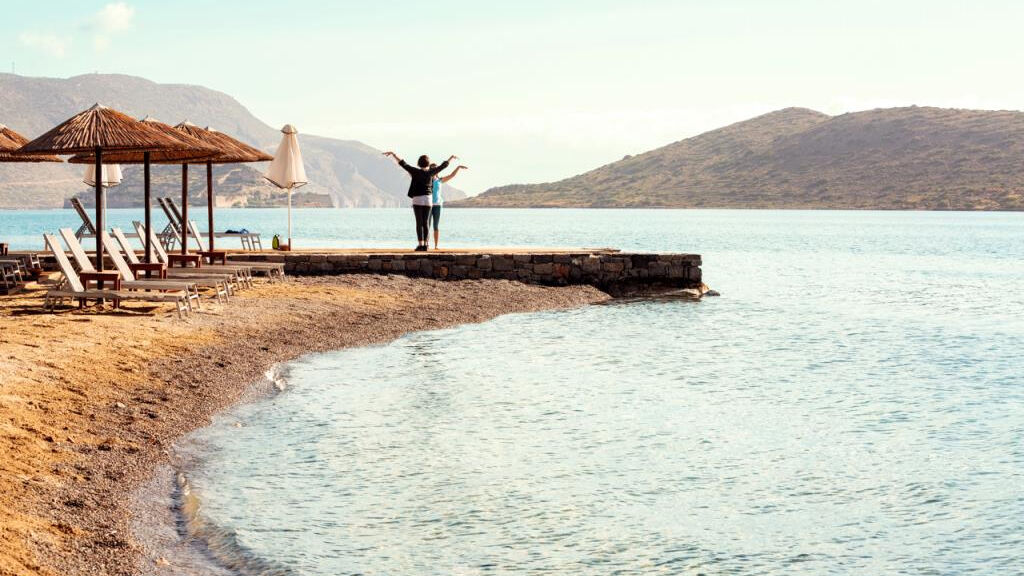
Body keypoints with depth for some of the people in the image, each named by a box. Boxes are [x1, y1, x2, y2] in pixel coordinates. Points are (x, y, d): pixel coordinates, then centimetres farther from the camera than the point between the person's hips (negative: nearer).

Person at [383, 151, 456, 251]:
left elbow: (403, 164, -8)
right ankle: (426, 245, 1)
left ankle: (421, 245, -9)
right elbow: (443, 165, 13)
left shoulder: (416, 171, -5)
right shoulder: (430, 172, 2)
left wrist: (393, 154, -3)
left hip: (417, 200, -2)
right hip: (428, 200, 2)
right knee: (425, 223, 7)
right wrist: (452, 157, 28)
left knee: (419, 223, -2)